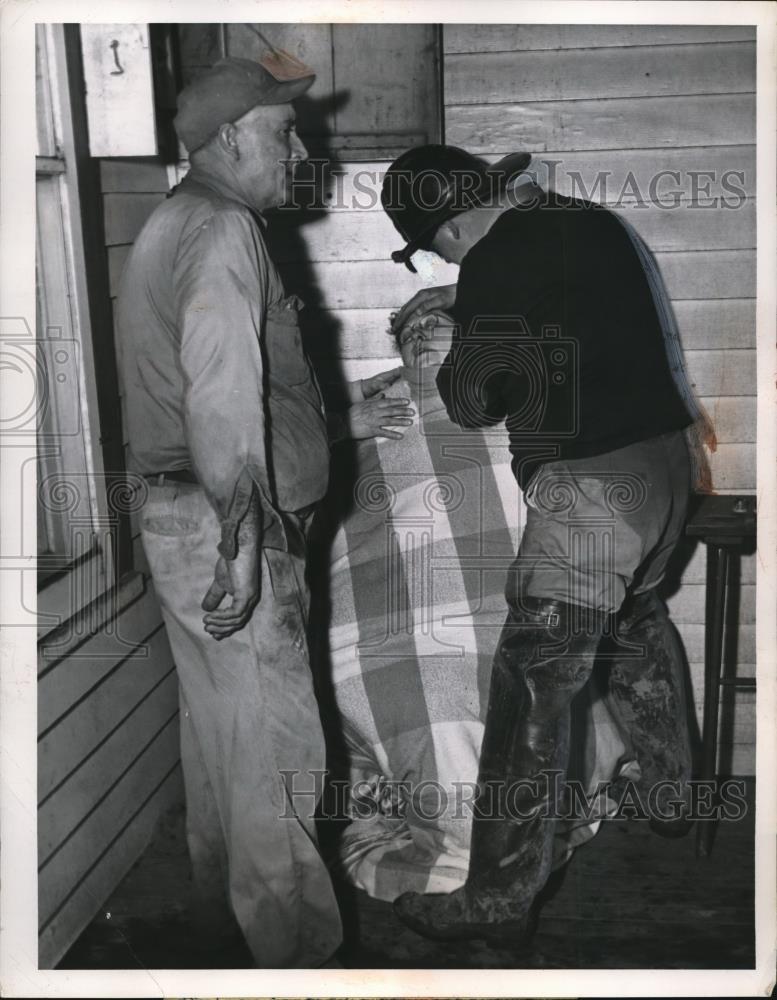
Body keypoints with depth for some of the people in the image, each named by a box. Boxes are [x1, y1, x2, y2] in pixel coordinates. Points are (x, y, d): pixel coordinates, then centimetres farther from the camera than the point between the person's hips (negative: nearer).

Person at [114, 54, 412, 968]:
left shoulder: (176, 226, 18)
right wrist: (240, 546, -27)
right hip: (221, 533, -10)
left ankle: (224, 895, 40)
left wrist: (336, 418, 24)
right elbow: (224, 399, -28)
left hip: (180, 519, 10)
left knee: (217, 725, 22)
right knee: (273, 748, 1)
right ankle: (294, 945, 16)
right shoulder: (223, 228, -16)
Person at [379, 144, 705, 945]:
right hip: (665, 460, 9)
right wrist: (466, 302, 28)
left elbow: (473, 404, -6)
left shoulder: (495, 259, -13)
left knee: (531, 690, -3)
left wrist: (453, 358, 13)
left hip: (587, 488, -9)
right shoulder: (592, 220, 10)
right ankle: (668, 796, 46)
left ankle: (500, 900, 5)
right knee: (639, 624, 29)